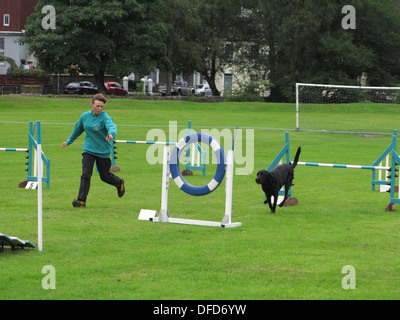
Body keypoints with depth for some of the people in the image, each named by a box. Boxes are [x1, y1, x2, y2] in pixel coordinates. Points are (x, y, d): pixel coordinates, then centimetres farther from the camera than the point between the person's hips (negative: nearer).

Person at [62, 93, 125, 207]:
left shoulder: (105, 117, -13)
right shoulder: (85, 116, 1)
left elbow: (111, 126, -34)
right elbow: (78, 129, 19)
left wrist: (111, 133, -58)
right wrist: (69, 141, 29)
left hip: (103, 151, -3)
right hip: (88, 150, 3)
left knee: (104, 176, 10)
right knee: (86, 174, -13)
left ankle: (119, 183, 42)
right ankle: (81, 200, -13)